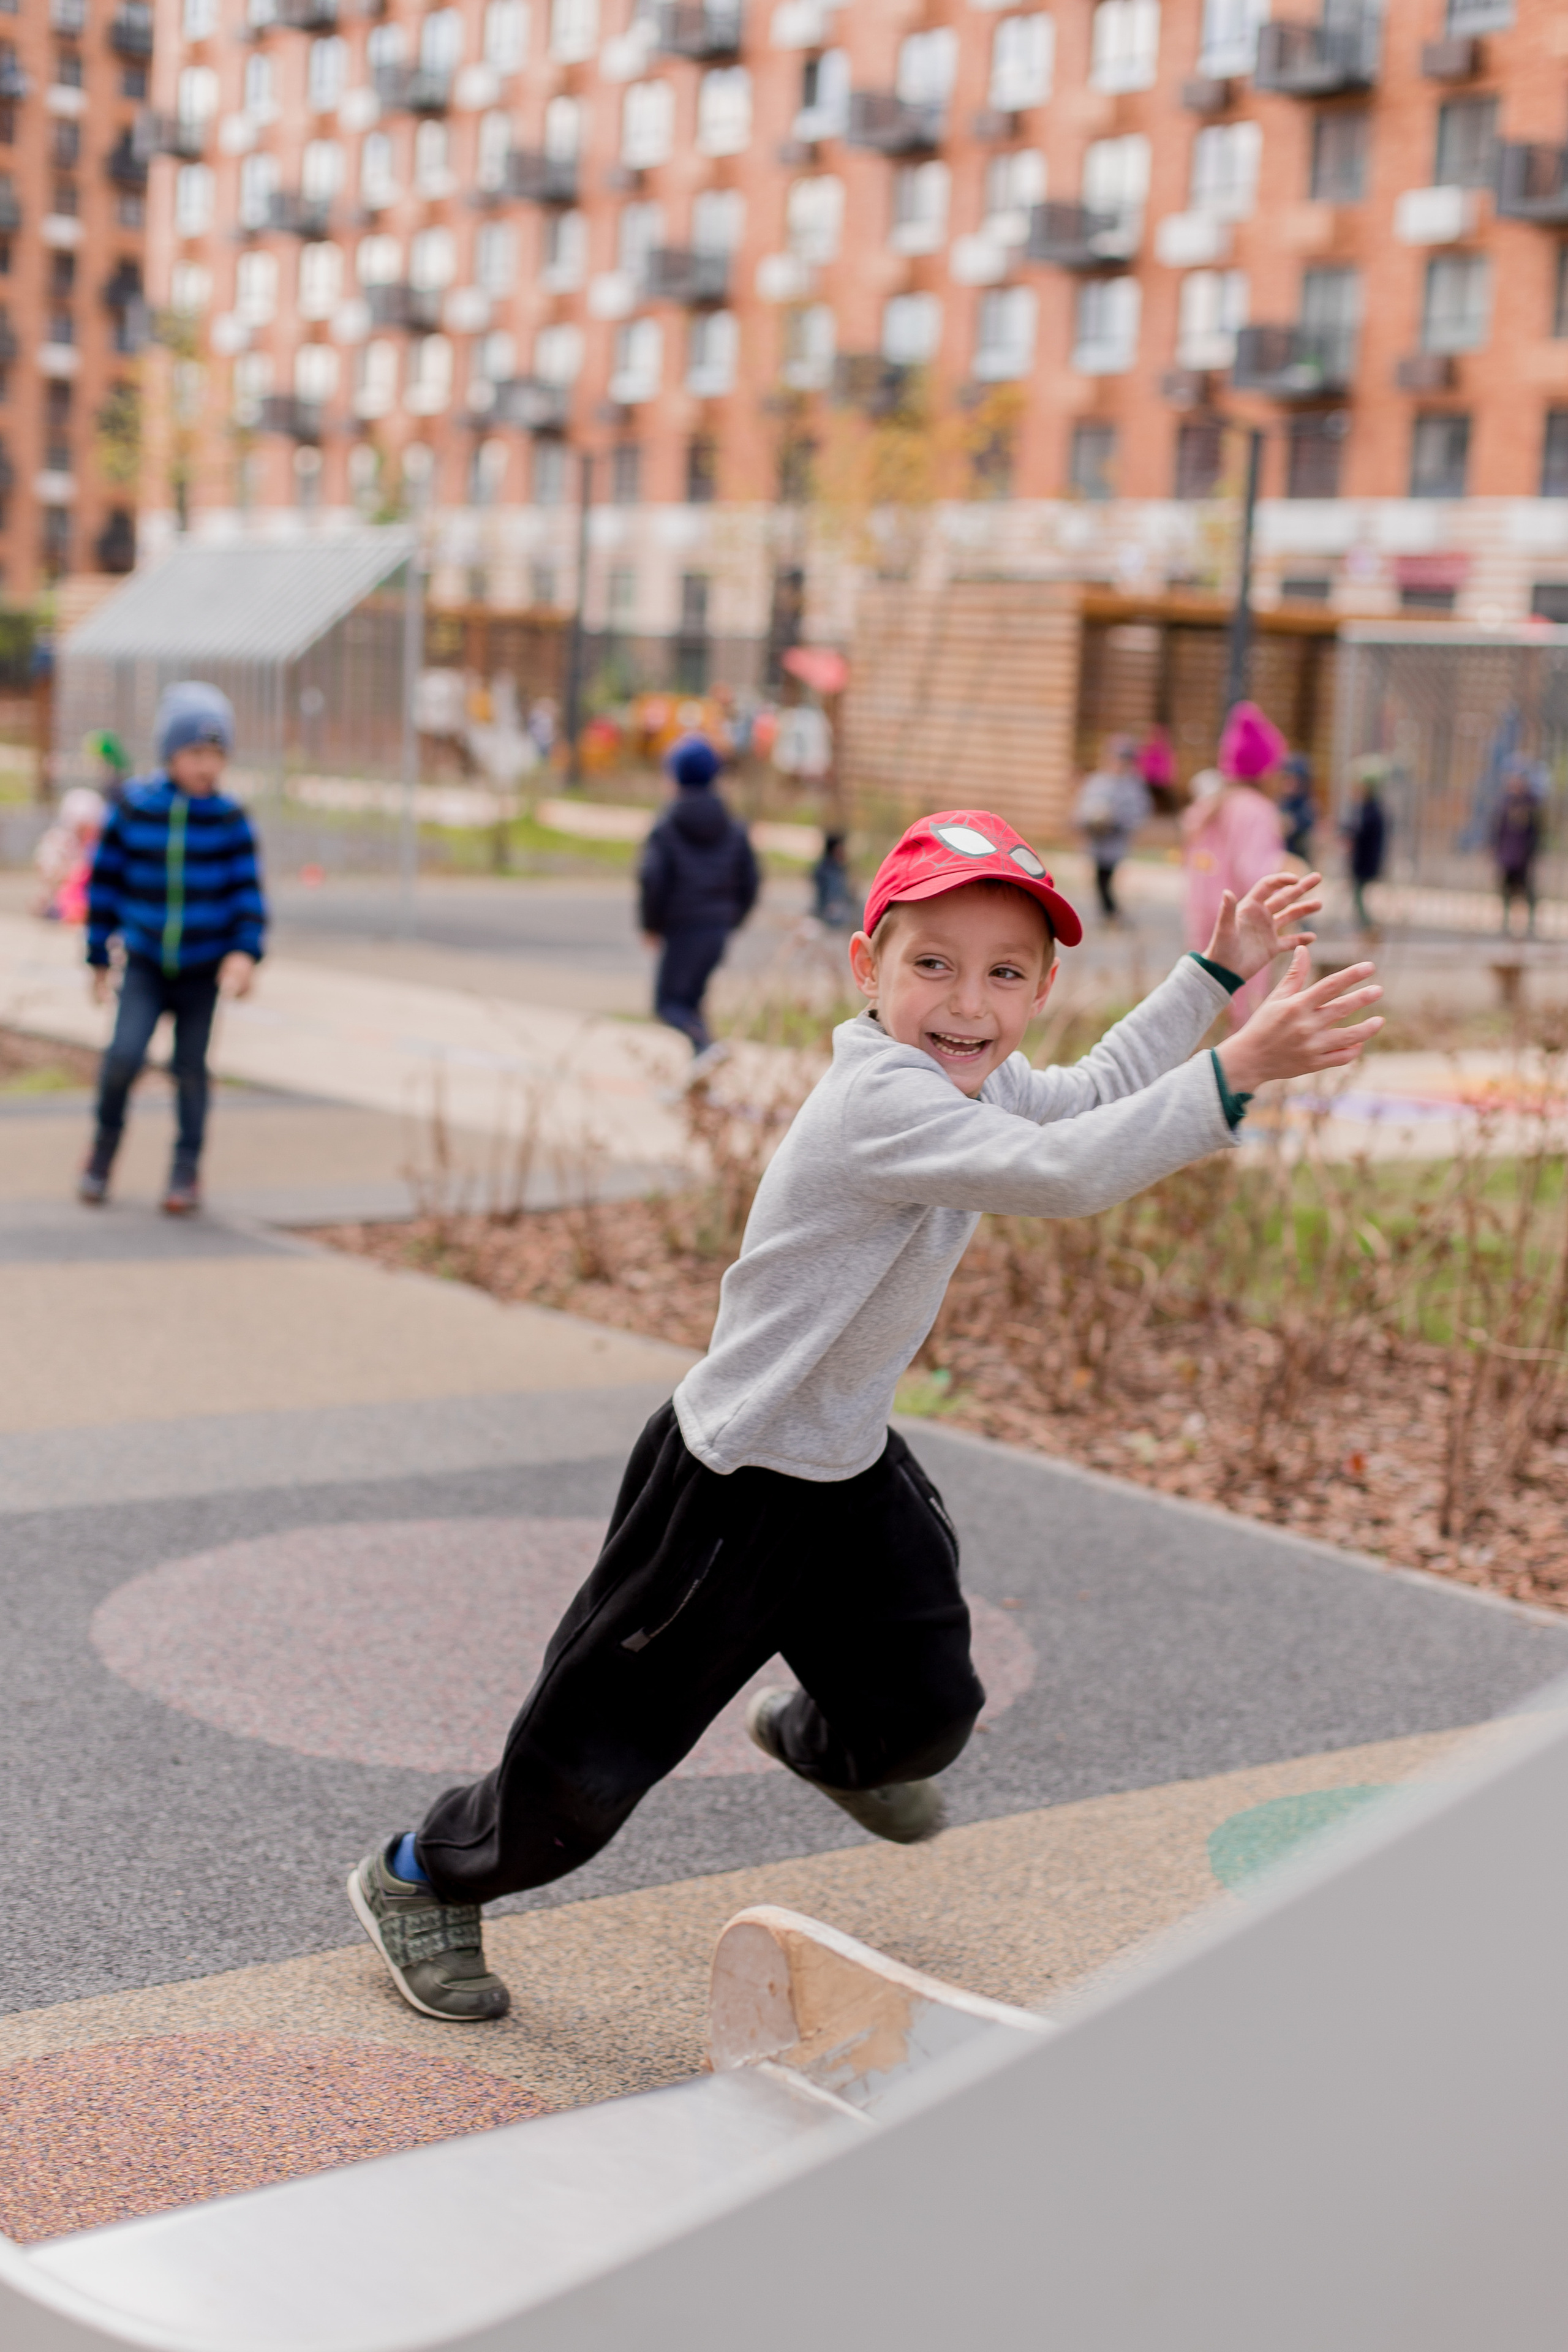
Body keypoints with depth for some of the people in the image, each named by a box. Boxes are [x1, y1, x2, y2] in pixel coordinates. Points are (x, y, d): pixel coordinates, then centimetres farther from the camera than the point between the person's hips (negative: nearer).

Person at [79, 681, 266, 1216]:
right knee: (125, 1054, -14)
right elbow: (105, 881, 3)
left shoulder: (229, 820, -7)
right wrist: (98, 957, 7)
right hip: (145, 963, 0)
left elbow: (247, 891, -3)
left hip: (204, 968, 0)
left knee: (191, 1066, 6)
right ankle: (105, 1140, 13)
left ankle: (187, 1169, 21)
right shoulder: (132, 808, -6)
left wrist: (245, 951, -17)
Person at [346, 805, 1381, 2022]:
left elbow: (1092, 1097, 20)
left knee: (925, 1707, 17)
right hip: (731, 1486, -8)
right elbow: (1067, 1172, -43)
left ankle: (813, 1739, 54)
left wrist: (1218, 971, 14)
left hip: (856, 1467, 9)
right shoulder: (880, 1104, -30)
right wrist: (1240, 1069, -48)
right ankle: (422, 1878, 29)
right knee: (590, 1766, 2)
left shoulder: (974, 1083, 0)